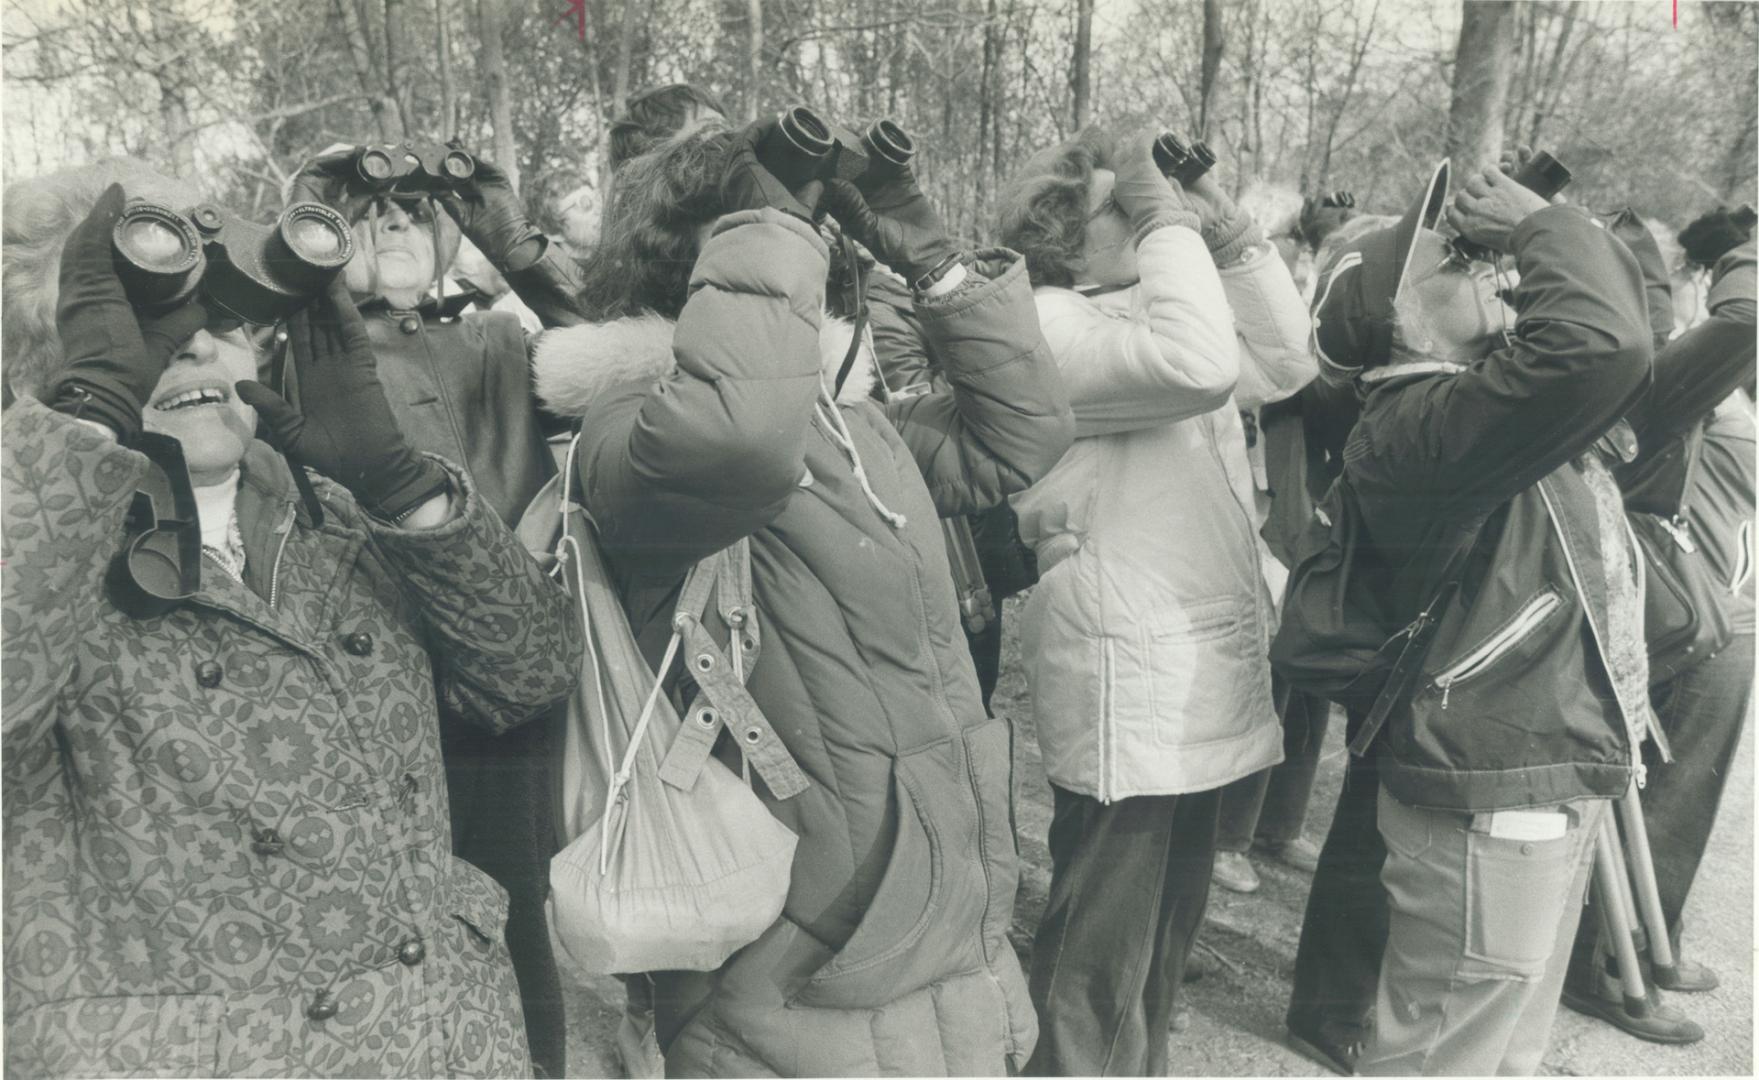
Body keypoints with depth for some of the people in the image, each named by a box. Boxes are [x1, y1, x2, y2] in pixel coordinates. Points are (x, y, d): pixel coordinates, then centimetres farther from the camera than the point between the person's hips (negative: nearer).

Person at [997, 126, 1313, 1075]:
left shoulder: (1152, 306, 14)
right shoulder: (1050, 329, -15)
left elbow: (1283, 364, 13)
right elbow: (1199, 364, -30)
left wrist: (1233, 237, 6)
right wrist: (1169, 226, -17)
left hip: (1194, 669, 10)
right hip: (1124, 681, -9)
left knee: (1168, 917, 23)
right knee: (1100, 943, 2)